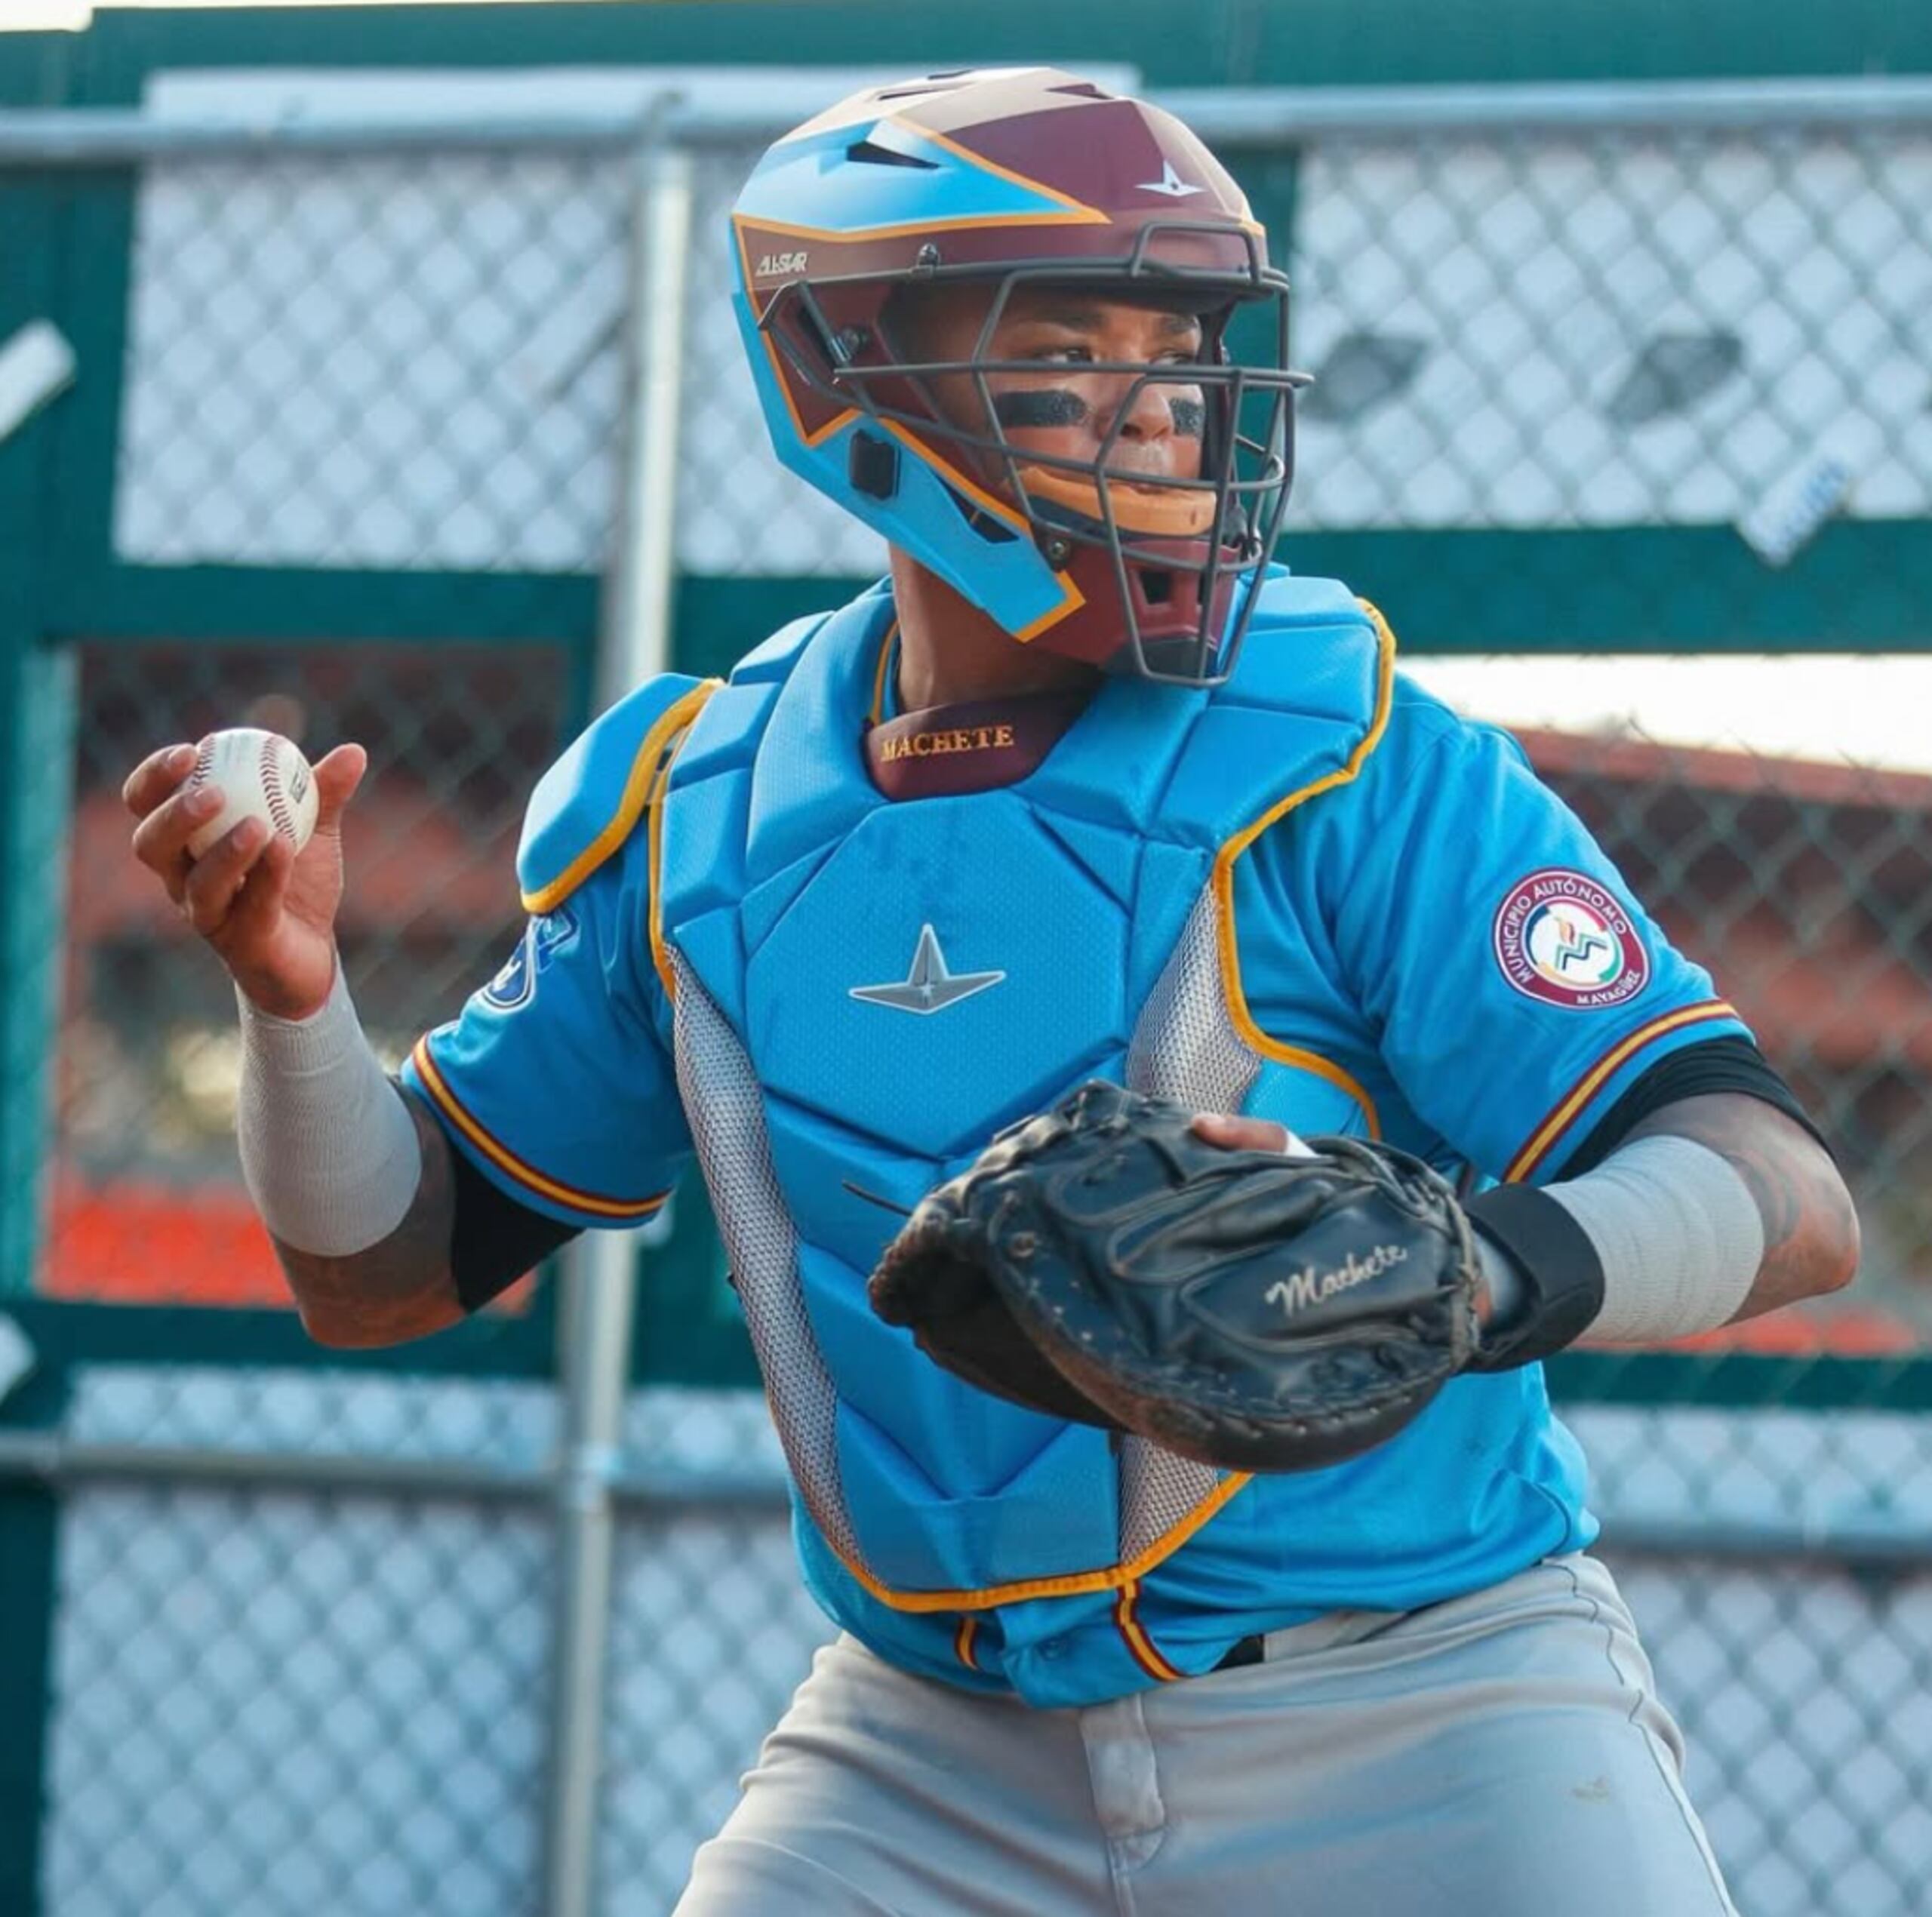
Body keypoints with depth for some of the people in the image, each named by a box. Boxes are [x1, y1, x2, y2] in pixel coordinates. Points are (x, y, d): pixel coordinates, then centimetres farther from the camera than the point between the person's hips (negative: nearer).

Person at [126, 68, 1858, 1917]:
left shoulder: (1357, 767, -13)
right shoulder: (701, 817, 1)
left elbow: (1794, 1204, -20)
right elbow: (386, 1271, 11)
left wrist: (1465, 1267, -40)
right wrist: (292, 995, -9)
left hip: (1408, 1727, -3)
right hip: (935, 1750, 4)